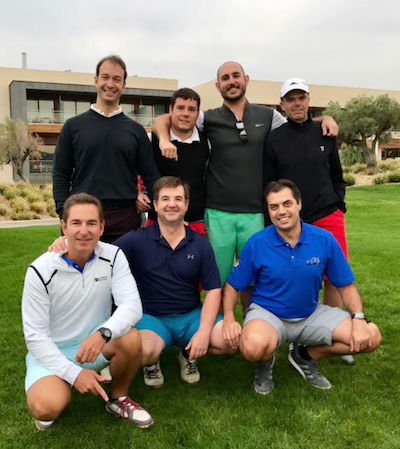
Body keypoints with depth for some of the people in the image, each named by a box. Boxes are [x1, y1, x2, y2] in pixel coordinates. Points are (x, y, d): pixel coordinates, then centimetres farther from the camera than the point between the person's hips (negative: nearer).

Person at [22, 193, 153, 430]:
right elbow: (35, 335, -14)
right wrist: (73, 373, -24)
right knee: (47, 407, -30)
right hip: (51, 351, -2)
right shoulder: (41, 271, -17)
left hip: (96, 344, 3)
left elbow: (132, 305, -23)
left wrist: (103, 333, -43)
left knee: (131, 339, -29)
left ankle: (118, 398, 1)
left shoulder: (113, 256, -11)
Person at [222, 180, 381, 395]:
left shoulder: (324, 239, -10)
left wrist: (359, 318, -17)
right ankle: (265, 362, 5)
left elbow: (346, 285, -1)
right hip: (267, 313, -3)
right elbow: (232, 286, -7)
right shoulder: (256, 244, -15)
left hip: (311, 315, 4)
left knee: (371, 337, -10)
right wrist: (229, 319, -24)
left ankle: (306, 355, 12)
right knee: (254, 347, -37)